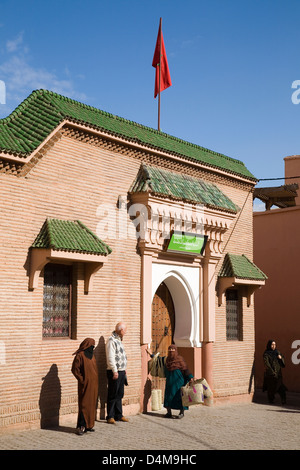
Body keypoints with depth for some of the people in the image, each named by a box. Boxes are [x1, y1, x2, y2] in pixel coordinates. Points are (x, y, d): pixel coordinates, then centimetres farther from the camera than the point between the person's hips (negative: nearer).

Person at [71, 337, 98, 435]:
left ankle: (89, 425, 18)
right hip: (85, 385, -8)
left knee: (92, 404, 10)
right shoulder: (80, 355, -12)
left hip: (93, 385, 8)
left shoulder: (91, 355, 13)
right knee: (84, 405, -8)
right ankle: (81, 427, -6)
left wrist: (95, 381, 15)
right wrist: (82, 380, -12)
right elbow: (75, 369, -13)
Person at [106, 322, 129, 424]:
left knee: (119, 394, 13)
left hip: (121, 371, 9)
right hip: (114, 372, -9)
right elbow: (110, 357, -18)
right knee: (112, 395, -3)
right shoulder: (111, 341, -13)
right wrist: (115, 371, -19)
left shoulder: (119, 340, 16)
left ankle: (118, 415, 20)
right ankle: (110, 416, 2)